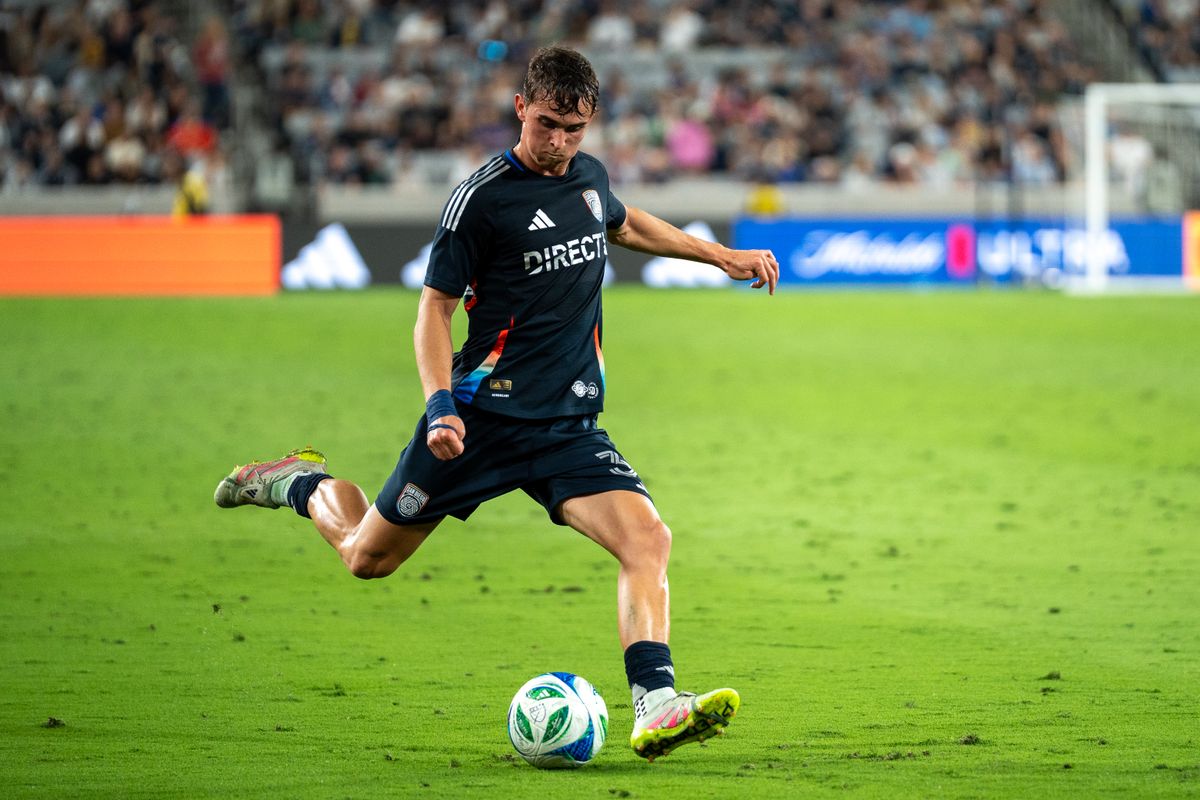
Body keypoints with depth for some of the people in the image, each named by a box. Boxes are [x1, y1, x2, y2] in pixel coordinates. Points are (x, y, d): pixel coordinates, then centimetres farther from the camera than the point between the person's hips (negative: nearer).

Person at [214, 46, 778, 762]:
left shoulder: (590, 176, 7)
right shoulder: (482, 198, -13)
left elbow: (622, 222, 32)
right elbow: (435, 306, -8)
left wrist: (721, 255, 31)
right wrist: (441, 404, -22)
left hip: (569, 427, 4)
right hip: (483, 415, -4)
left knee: (649, 539, -21)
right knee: (367, 556, 10)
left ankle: (654, 706, -29)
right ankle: (302, 482, 42)